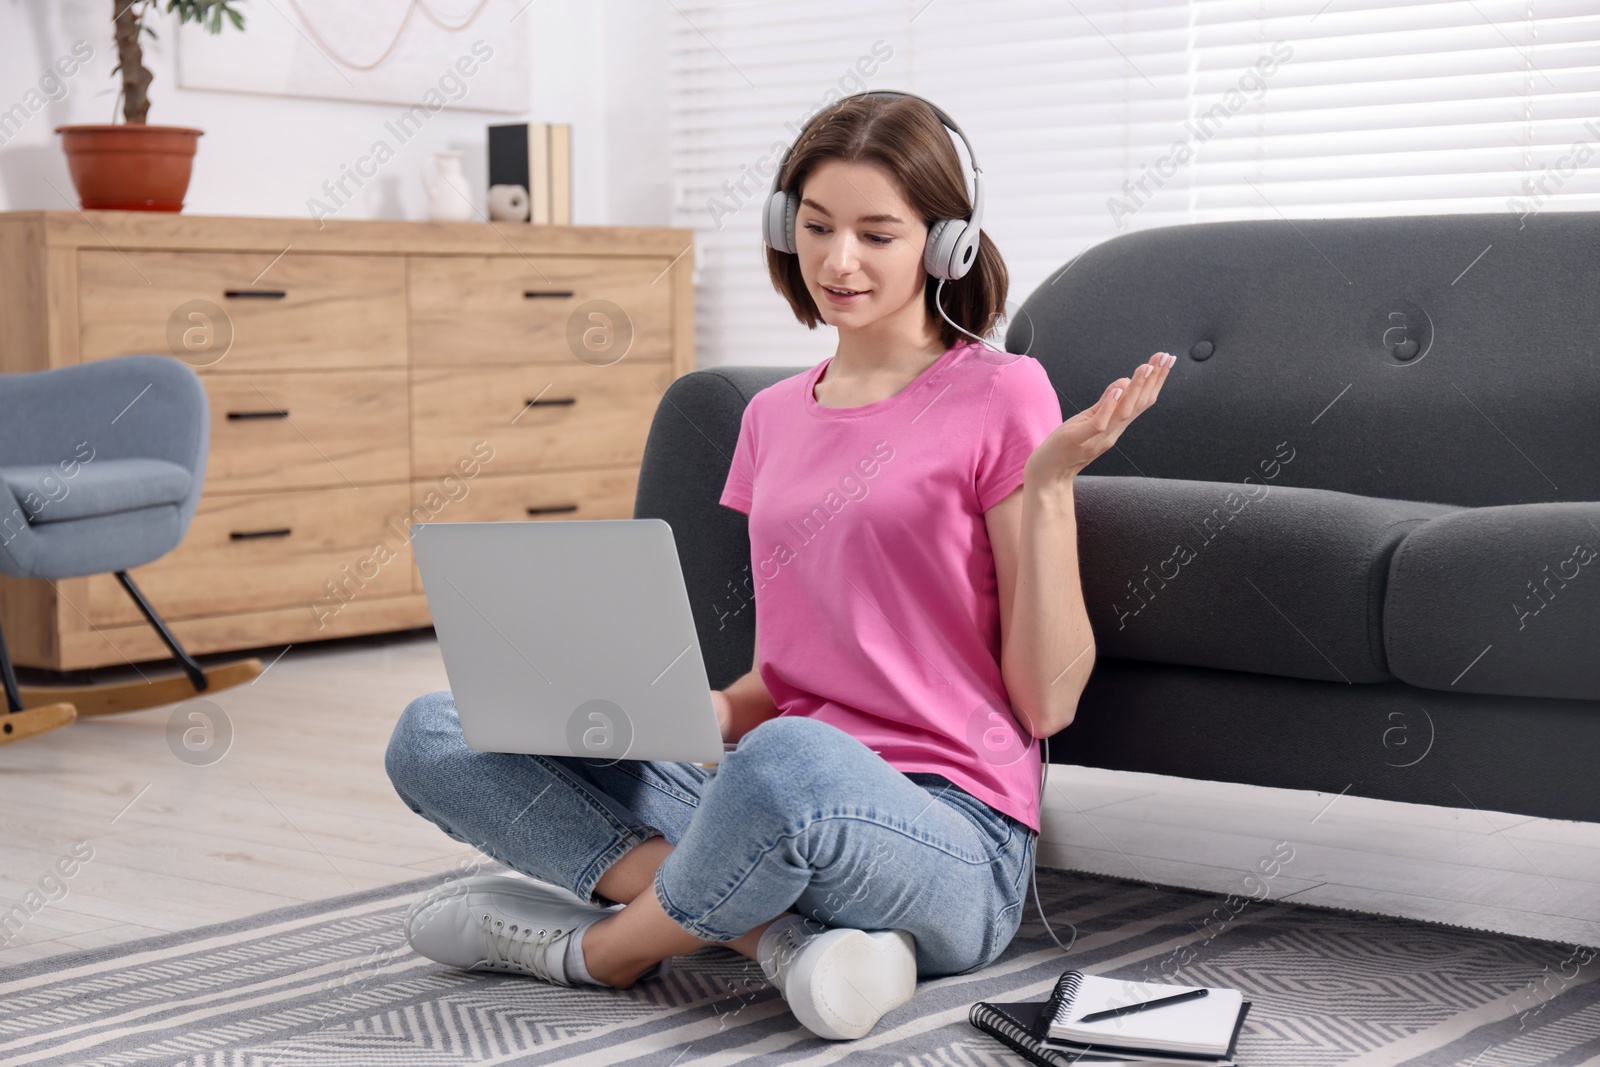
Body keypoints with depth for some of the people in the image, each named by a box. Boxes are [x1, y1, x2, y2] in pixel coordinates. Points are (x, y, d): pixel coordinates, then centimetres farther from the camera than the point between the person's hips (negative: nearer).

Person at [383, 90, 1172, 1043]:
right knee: (435, 733, -5)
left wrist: (1048, 485, -15)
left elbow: (1048, 703, -5)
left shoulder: (1001, 395, -2)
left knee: (792, 761, -42)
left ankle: (602, 947, -9)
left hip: (947, 835, -6)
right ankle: (782, 936, -19)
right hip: (785, 815, 7)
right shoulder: (775, 418, 16)